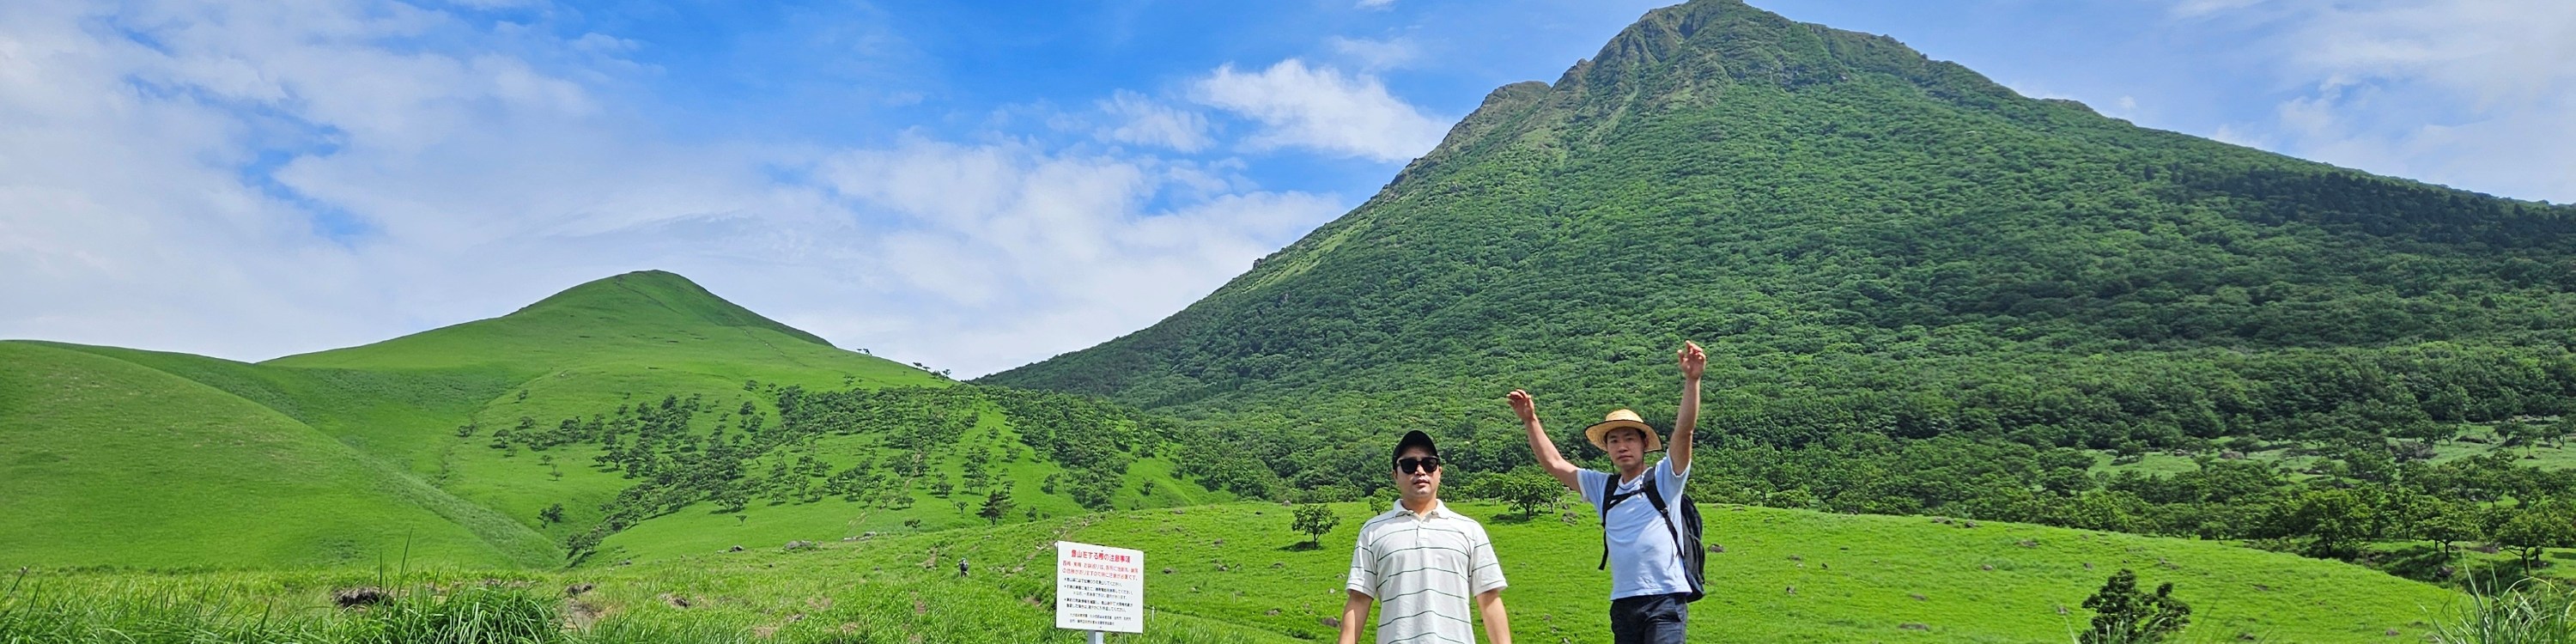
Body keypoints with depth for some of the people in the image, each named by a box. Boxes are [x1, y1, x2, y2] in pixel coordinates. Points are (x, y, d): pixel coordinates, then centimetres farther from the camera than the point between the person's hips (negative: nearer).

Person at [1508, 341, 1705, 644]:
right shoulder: (1603, 488, 15)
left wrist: (1691, 381, -22)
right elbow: (1554, 464, 16)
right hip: (1623, 604, 5)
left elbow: (1684, 431, -11)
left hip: (1666, 599, -5)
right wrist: (1530, 421, 9)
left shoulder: (1663, 479, 2)